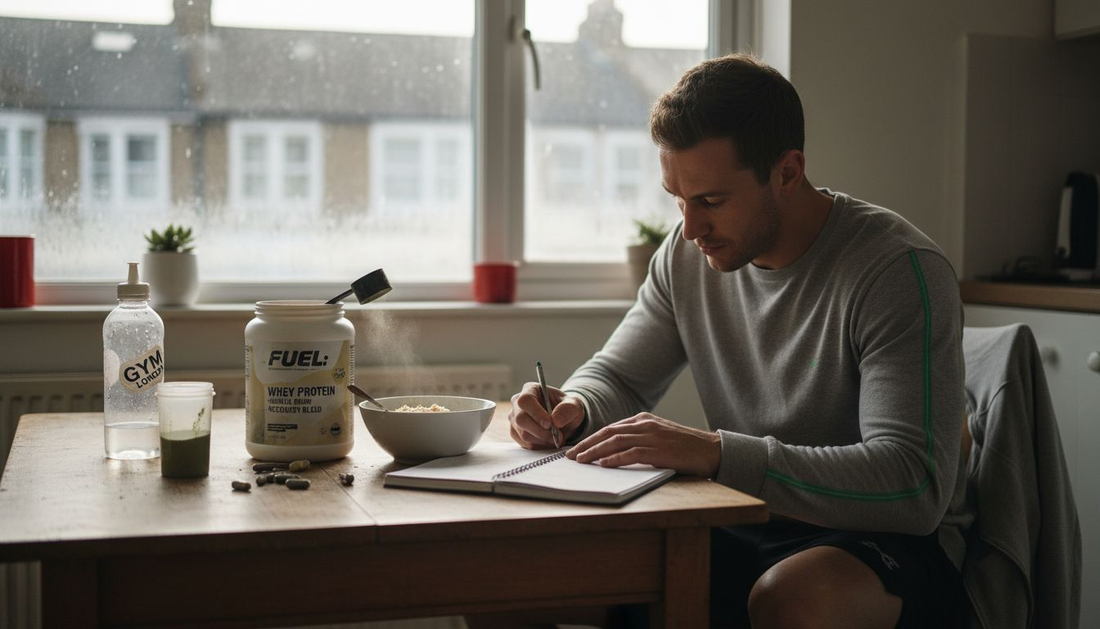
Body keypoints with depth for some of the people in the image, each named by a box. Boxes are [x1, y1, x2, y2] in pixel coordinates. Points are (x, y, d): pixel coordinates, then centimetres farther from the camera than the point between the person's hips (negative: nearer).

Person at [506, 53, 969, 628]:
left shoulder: (899, 271, -19)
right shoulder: (689, 252, 2)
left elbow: (914, 488, -28)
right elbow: (617, 375, 14)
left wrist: (715, 452, -36)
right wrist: (573, 406, -11)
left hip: (887, 540, -4)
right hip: (750, 527, 5)